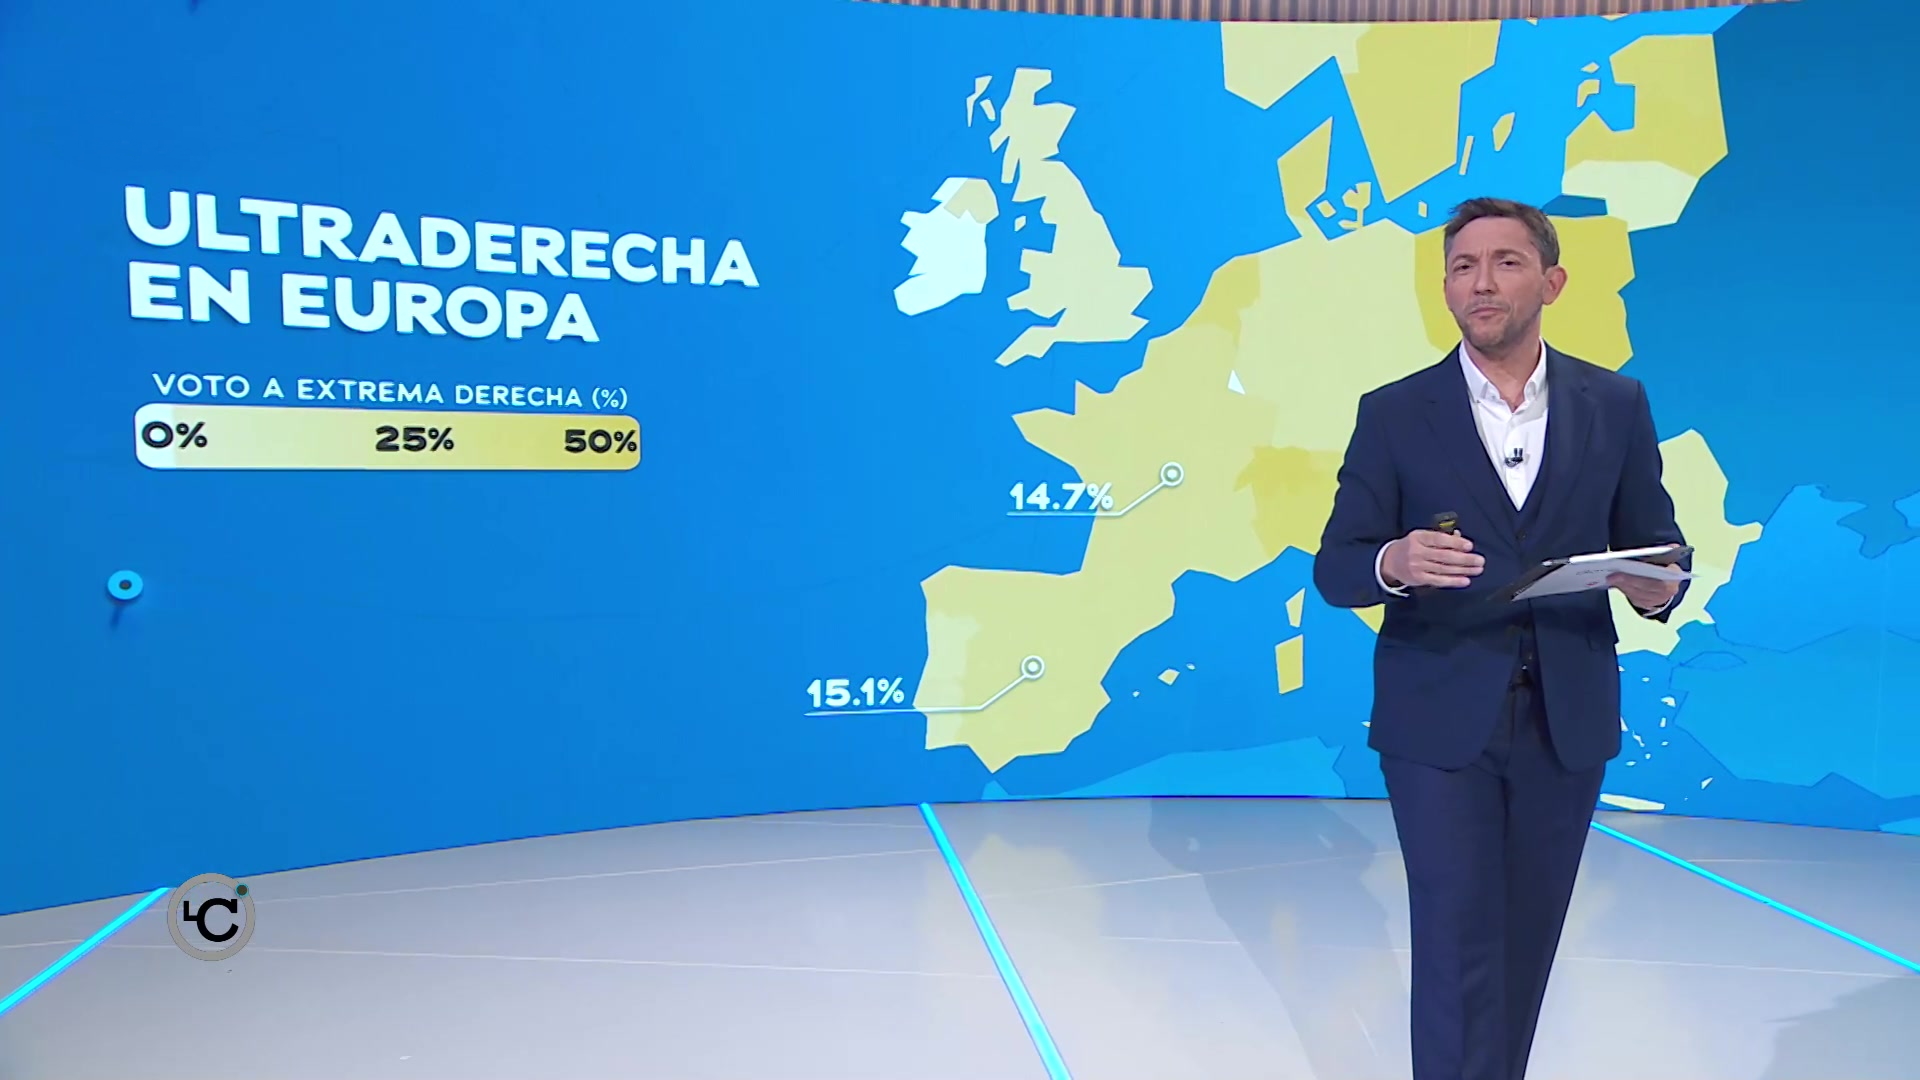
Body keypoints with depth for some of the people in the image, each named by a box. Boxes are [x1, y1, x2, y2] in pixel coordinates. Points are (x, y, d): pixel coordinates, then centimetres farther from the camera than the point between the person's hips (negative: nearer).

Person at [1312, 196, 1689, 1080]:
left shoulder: (1615, 405, 4)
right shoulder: (1394, 413, -2)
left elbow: (1656, 543, 7)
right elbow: (1335, 568, -4)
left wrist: (1659, 586, -17)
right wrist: (1393, 563, -27)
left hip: (1567, 718, 3)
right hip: (1440, 719, -2)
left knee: (1526, 940, 15)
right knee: (1457, 943, -1)